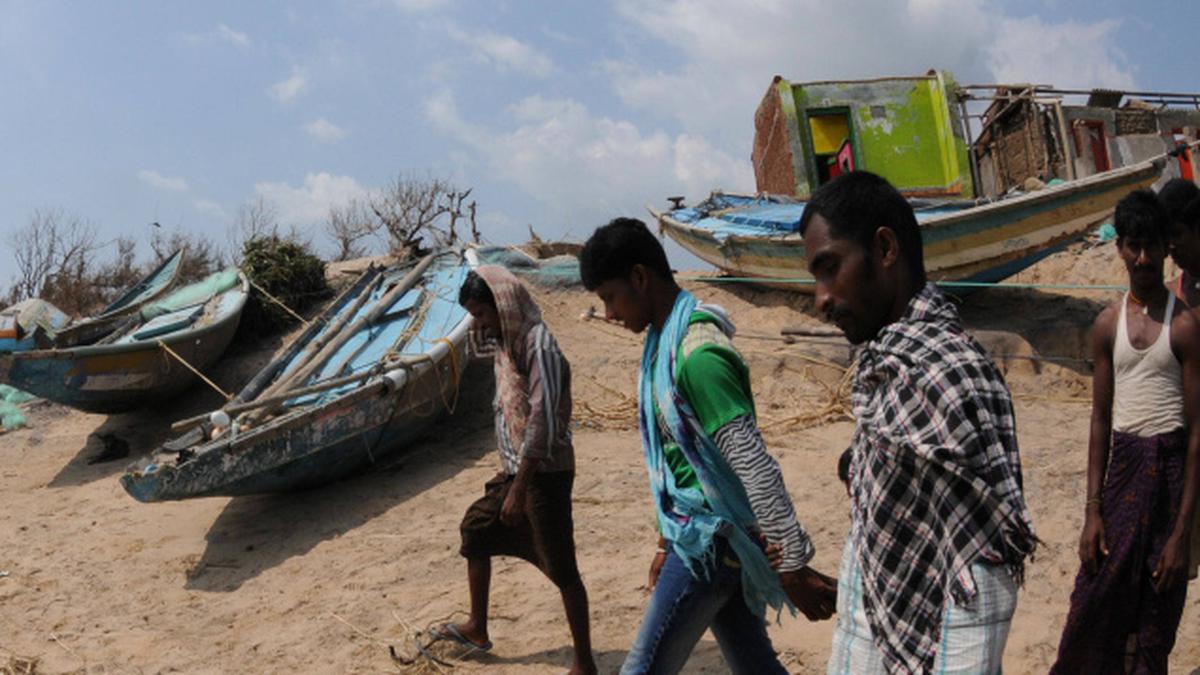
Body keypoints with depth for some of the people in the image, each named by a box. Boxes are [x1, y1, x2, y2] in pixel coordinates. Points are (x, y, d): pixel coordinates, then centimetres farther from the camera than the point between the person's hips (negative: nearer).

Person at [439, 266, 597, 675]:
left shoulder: (538, 345, -19)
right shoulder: (506, 343, 9)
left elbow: (543, 423, -24)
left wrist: (519, 489, -23)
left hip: (545, 473, -10)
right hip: (514, 469, 10)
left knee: (561, 568, -3)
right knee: (475, 531, 20)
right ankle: (477, 629, 36)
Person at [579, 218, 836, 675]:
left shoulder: (696, 354, -23)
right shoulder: (664, 341, 8)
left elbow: (755, 465, -25)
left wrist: (793, 567, -24)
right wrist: (668, 541, 20)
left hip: (711, 540, -9)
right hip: (698, 533, 9)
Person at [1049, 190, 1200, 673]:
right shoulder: (1108, 324, 6)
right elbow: (1100, 419, 8)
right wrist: (1092, 510, 4)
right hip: (1122, 465, 3)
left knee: (1156, 623, 6)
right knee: (1093, 610, 5)